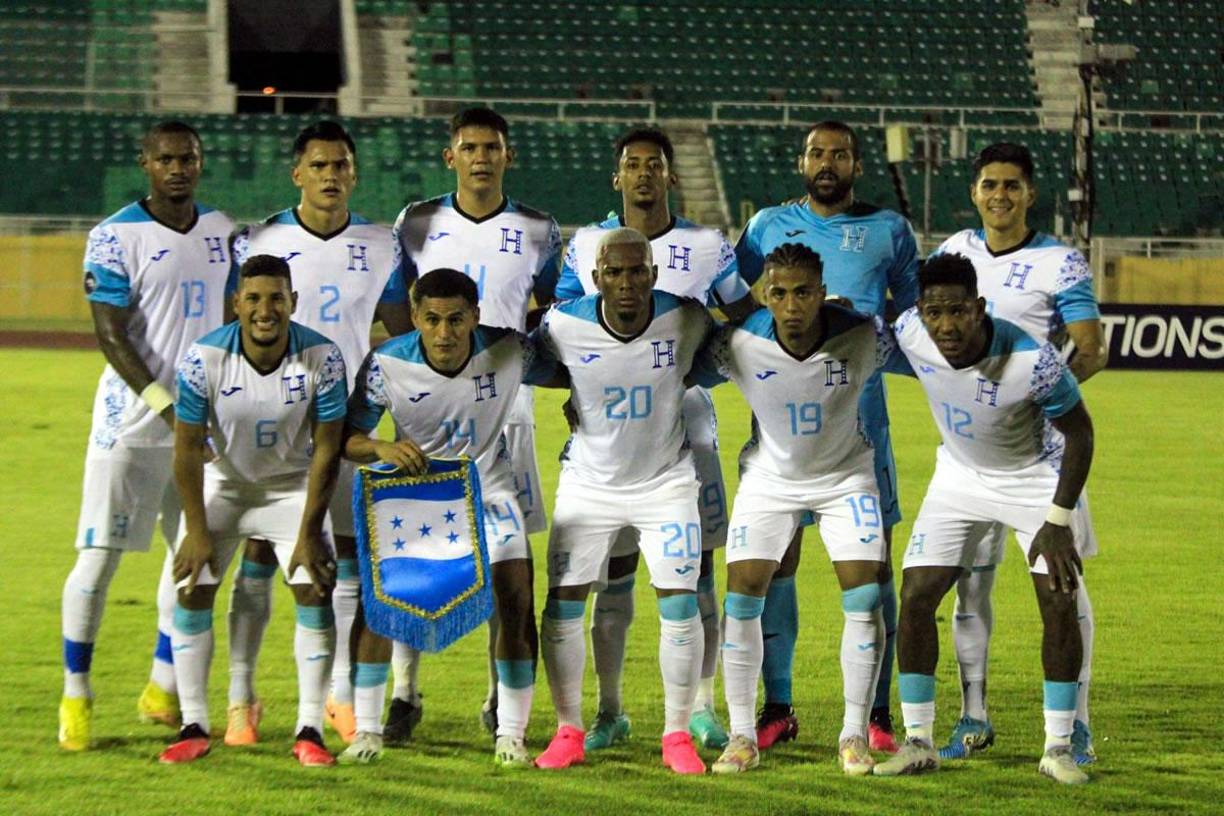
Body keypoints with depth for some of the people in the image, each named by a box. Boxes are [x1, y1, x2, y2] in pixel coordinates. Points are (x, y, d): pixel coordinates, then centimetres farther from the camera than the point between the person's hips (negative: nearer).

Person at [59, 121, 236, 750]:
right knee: (100, 553, -5)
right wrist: (166, 404, -21)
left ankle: (163, 687, 20)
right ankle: (75, 695, 3)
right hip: (132, 419, -6)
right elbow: (111, 335, -13)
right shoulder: (116, 237, -9)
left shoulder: (220, 231, 9)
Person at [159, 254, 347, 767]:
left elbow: (326, 450, -16)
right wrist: (197, 529, -14)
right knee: (191, 590, -9)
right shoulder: (204, 359, -23)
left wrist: (309, 531, -17)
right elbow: (188, 448, -14)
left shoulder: (323, 359, -23)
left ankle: (309, 730, -7)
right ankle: (193, 727, 1)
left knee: (316, 592, -14)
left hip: (293, 485, 0)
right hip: (223, 483, 0)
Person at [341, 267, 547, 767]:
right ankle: (367, 732, 3)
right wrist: (382, 449, -35)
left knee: (517, 599, -12)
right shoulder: (387, 364, -23)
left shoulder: (507, 350, -21)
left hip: (487, 487, 0)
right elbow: (348, 436, -17)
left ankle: (511, 735, 0)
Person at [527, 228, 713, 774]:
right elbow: (524, 367, 5)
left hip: (665, 480, 0)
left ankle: (677, 734, 4)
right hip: (588, 481, 1)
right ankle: (568, 731, 10)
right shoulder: (565, 325, -17)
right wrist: (582, 397, -4)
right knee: (563, 602, -4)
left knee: (680, 602, -9)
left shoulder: (686, 320, -16)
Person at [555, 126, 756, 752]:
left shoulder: (707, 248, 5)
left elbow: (743, 316, 13)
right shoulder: (586, 245, 7)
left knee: (696, 563, -3)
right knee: (612, 569, 2)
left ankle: (701, 707, 3)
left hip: (685, 413, -1)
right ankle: (609, 710, 9)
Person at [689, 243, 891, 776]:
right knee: (742, 598, -9)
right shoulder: (739, 344, -23)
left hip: (846, 476, 0)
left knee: (865, 598, -11)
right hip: (769, 477, 0)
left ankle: (854, 736, 3)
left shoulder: (863, 338, -23)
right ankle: (742, 736, 3)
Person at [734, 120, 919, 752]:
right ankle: (776, 707, 7)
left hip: (858, 410, -1)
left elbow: (918, 315, 18)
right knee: (775, 557, -1)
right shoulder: (770, 226, 12)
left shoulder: (888, 231, 10)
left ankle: (876, 712, 1)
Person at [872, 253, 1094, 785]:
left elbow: (1079, 431, -20)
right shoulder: (909, 333, -24)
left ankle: (1058, 747, 0)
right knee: (915, 597, -7)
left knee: (1060, 603, -12)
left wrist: (1058, 521, -20)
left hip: (1035, 476, -3)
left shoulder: (1033, 361, -34)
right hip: (959, 475, 3)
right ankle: (918, 741, 3)